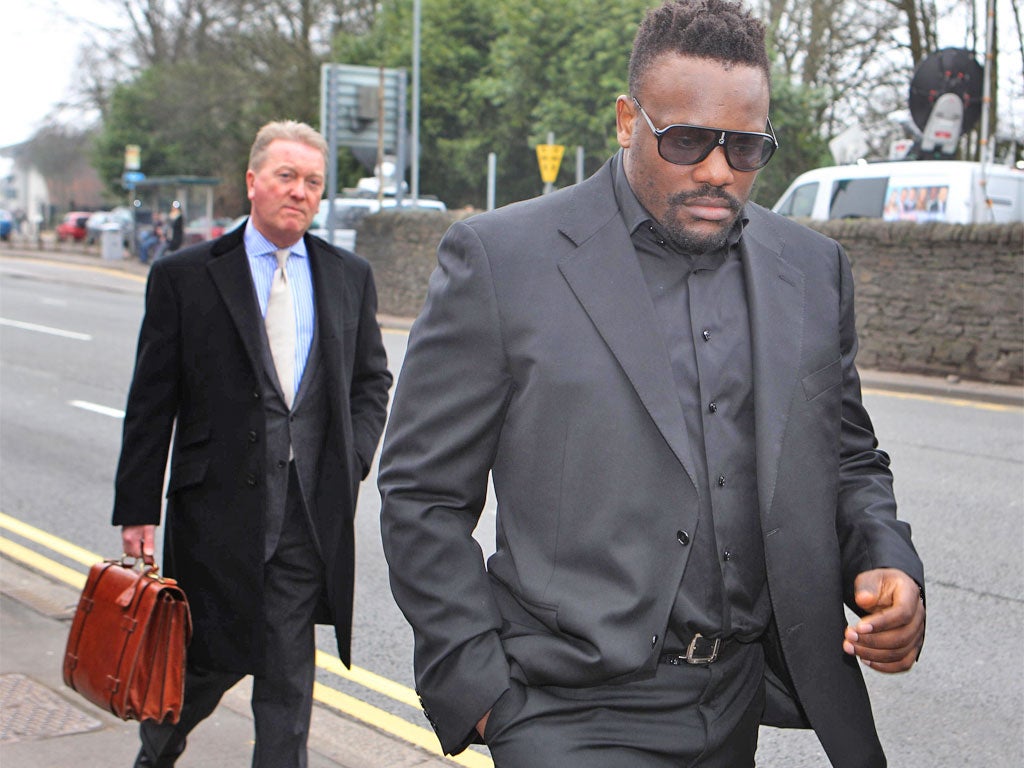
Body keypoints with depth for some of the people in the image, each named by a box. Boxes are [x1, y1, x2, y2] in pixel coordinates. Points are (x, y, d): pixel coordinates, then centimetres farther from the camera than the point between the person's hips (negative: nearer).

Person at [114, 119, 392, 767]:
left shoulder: (351, 277, 9)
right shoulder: (184, 276, -1)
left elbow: (372, 381, 16)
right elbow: (151, 404, -1)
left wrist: (352, 461, 0)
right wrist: (137, 510, -3)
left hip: (314, 512, 2)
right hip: (219, 505, -2)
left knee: (289, 671, 6)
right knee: (214, 655, 7)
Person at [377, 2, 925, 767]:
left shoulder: (812, 268, 7)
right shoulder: (499, 259, -7)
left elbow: (848, 460, 17)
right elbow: (423, 496, -4)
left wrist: (886, 564, -3)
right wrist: (480, 688, -8)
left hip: (739, 704, 5)